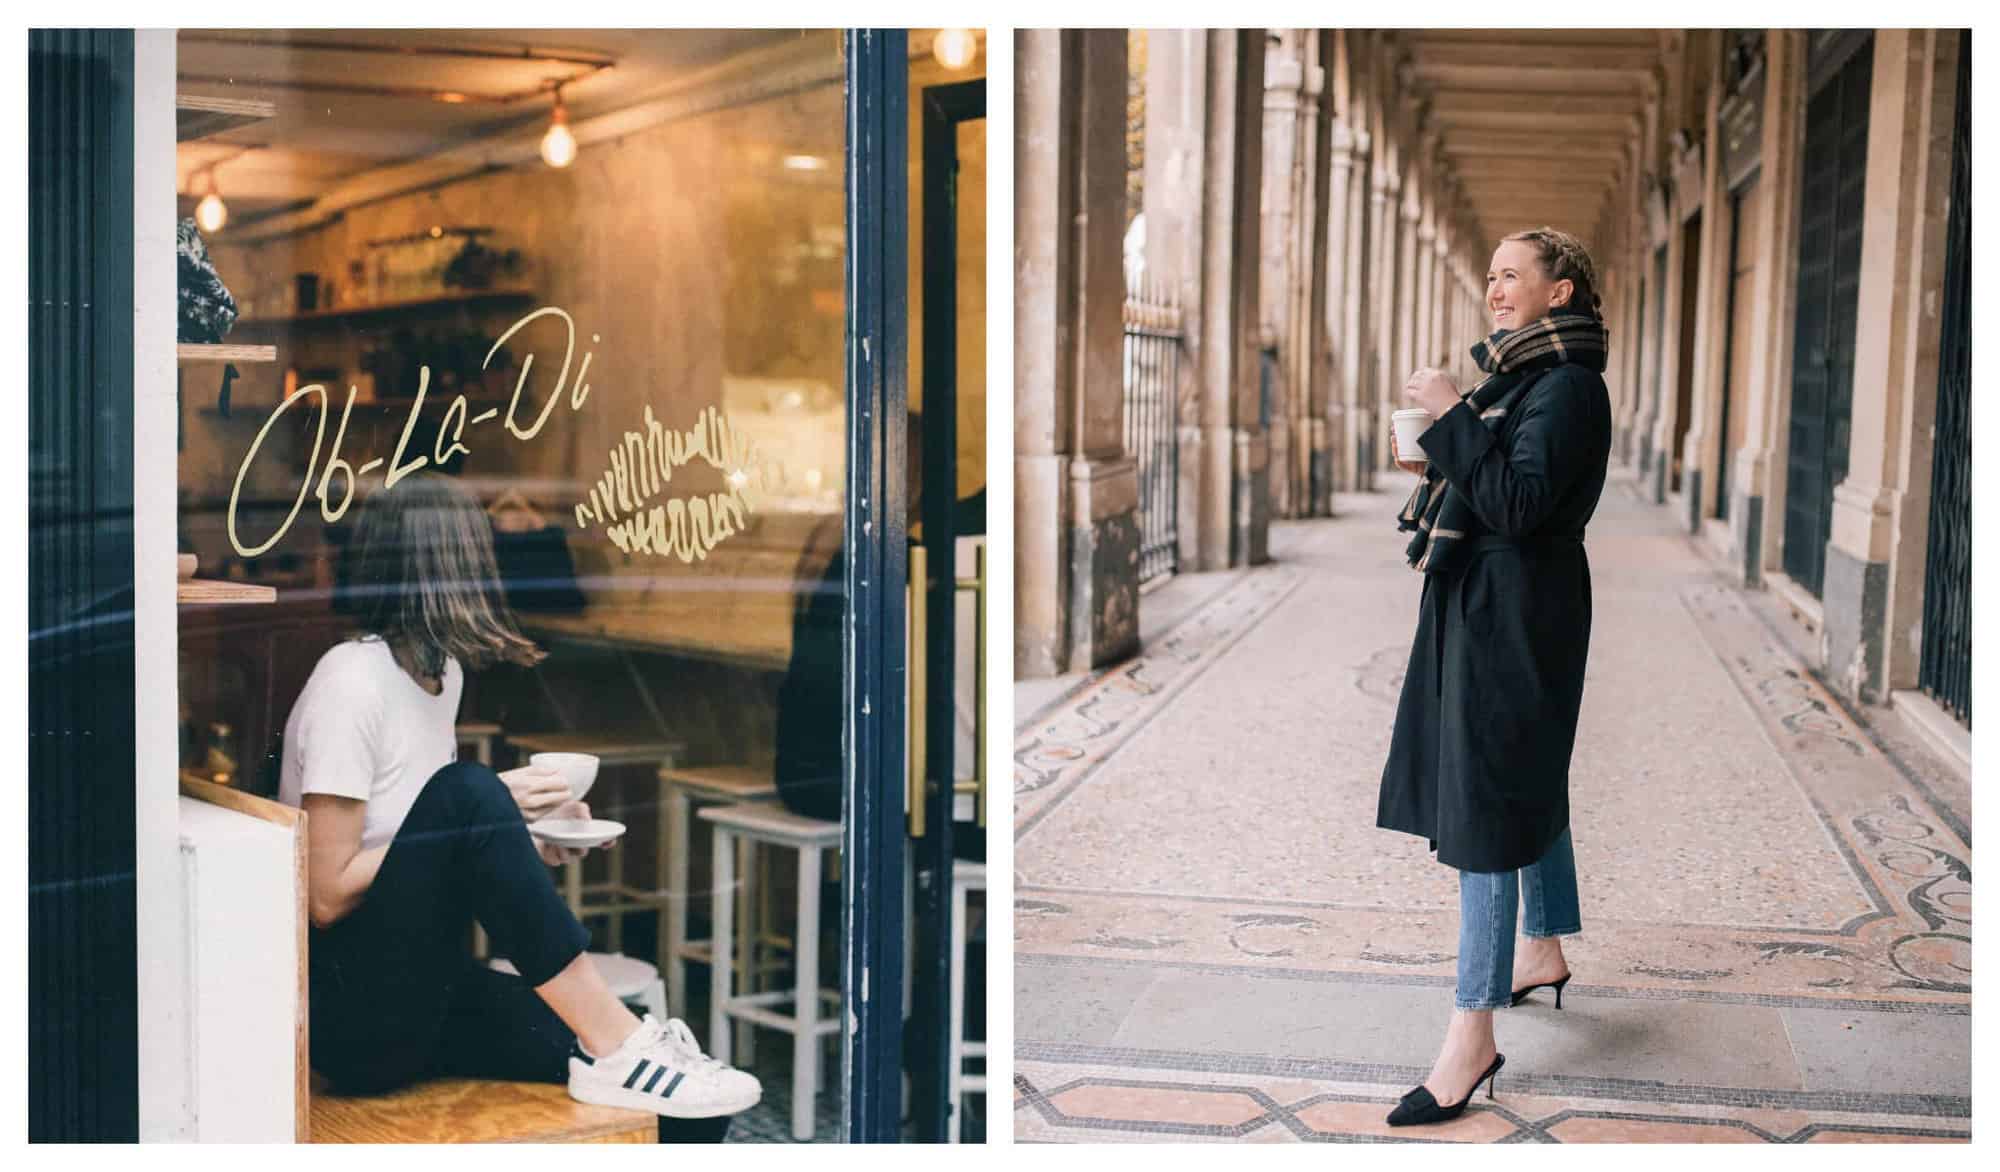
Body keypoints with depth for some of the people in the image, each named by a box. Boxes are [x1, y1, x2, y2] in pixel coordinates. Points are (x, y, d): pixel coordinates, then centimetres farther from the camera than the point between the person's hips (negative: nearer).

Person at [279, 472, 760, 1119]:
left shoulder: (442, 670, 11)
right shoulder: (352, 682, -14)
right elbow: (327, 895, -18)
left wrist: (524, 842, 1)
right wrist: (494, 811, -18)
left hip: (425, 992, 7)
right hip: (350, 1006, -7)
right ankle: (615, 1047, -27)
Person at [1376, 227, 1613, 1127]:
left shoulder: (1567, 385, -16)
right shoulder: (1516, 370, 13)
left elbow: (1519, 503, -25)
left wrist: (1452, 420, -23)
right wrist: (1434, 461, 5)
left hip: (1516, 612, -10)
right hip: (1480, 602, 10)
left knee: (1483, 803, -10)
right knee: (1525, 778, 21)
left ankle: (1473, 1037, -8)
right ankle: (1545, 951, 39)